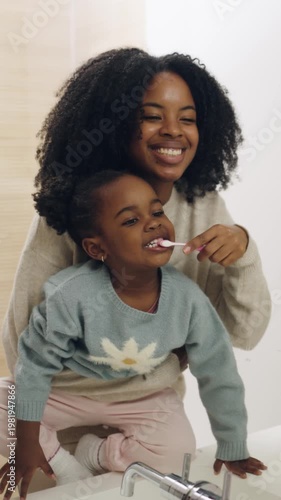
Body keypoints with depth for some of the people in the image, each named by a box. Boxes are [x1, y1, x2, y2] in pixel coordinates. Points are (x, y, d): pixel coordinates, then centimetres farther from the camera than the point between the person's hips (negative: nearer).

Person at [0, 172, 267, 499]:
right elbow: (36, 364, -18)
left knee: (177, 451, -21)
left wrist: (232, 450, -4)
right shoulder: (71, 295, -32)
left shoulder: (187, 298, -26)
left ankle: (97, 454, 4)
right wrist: (27, 443, -13)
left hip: (140, 395, 1)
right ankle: (66, 468, 4)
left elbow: (218, 375, -13)